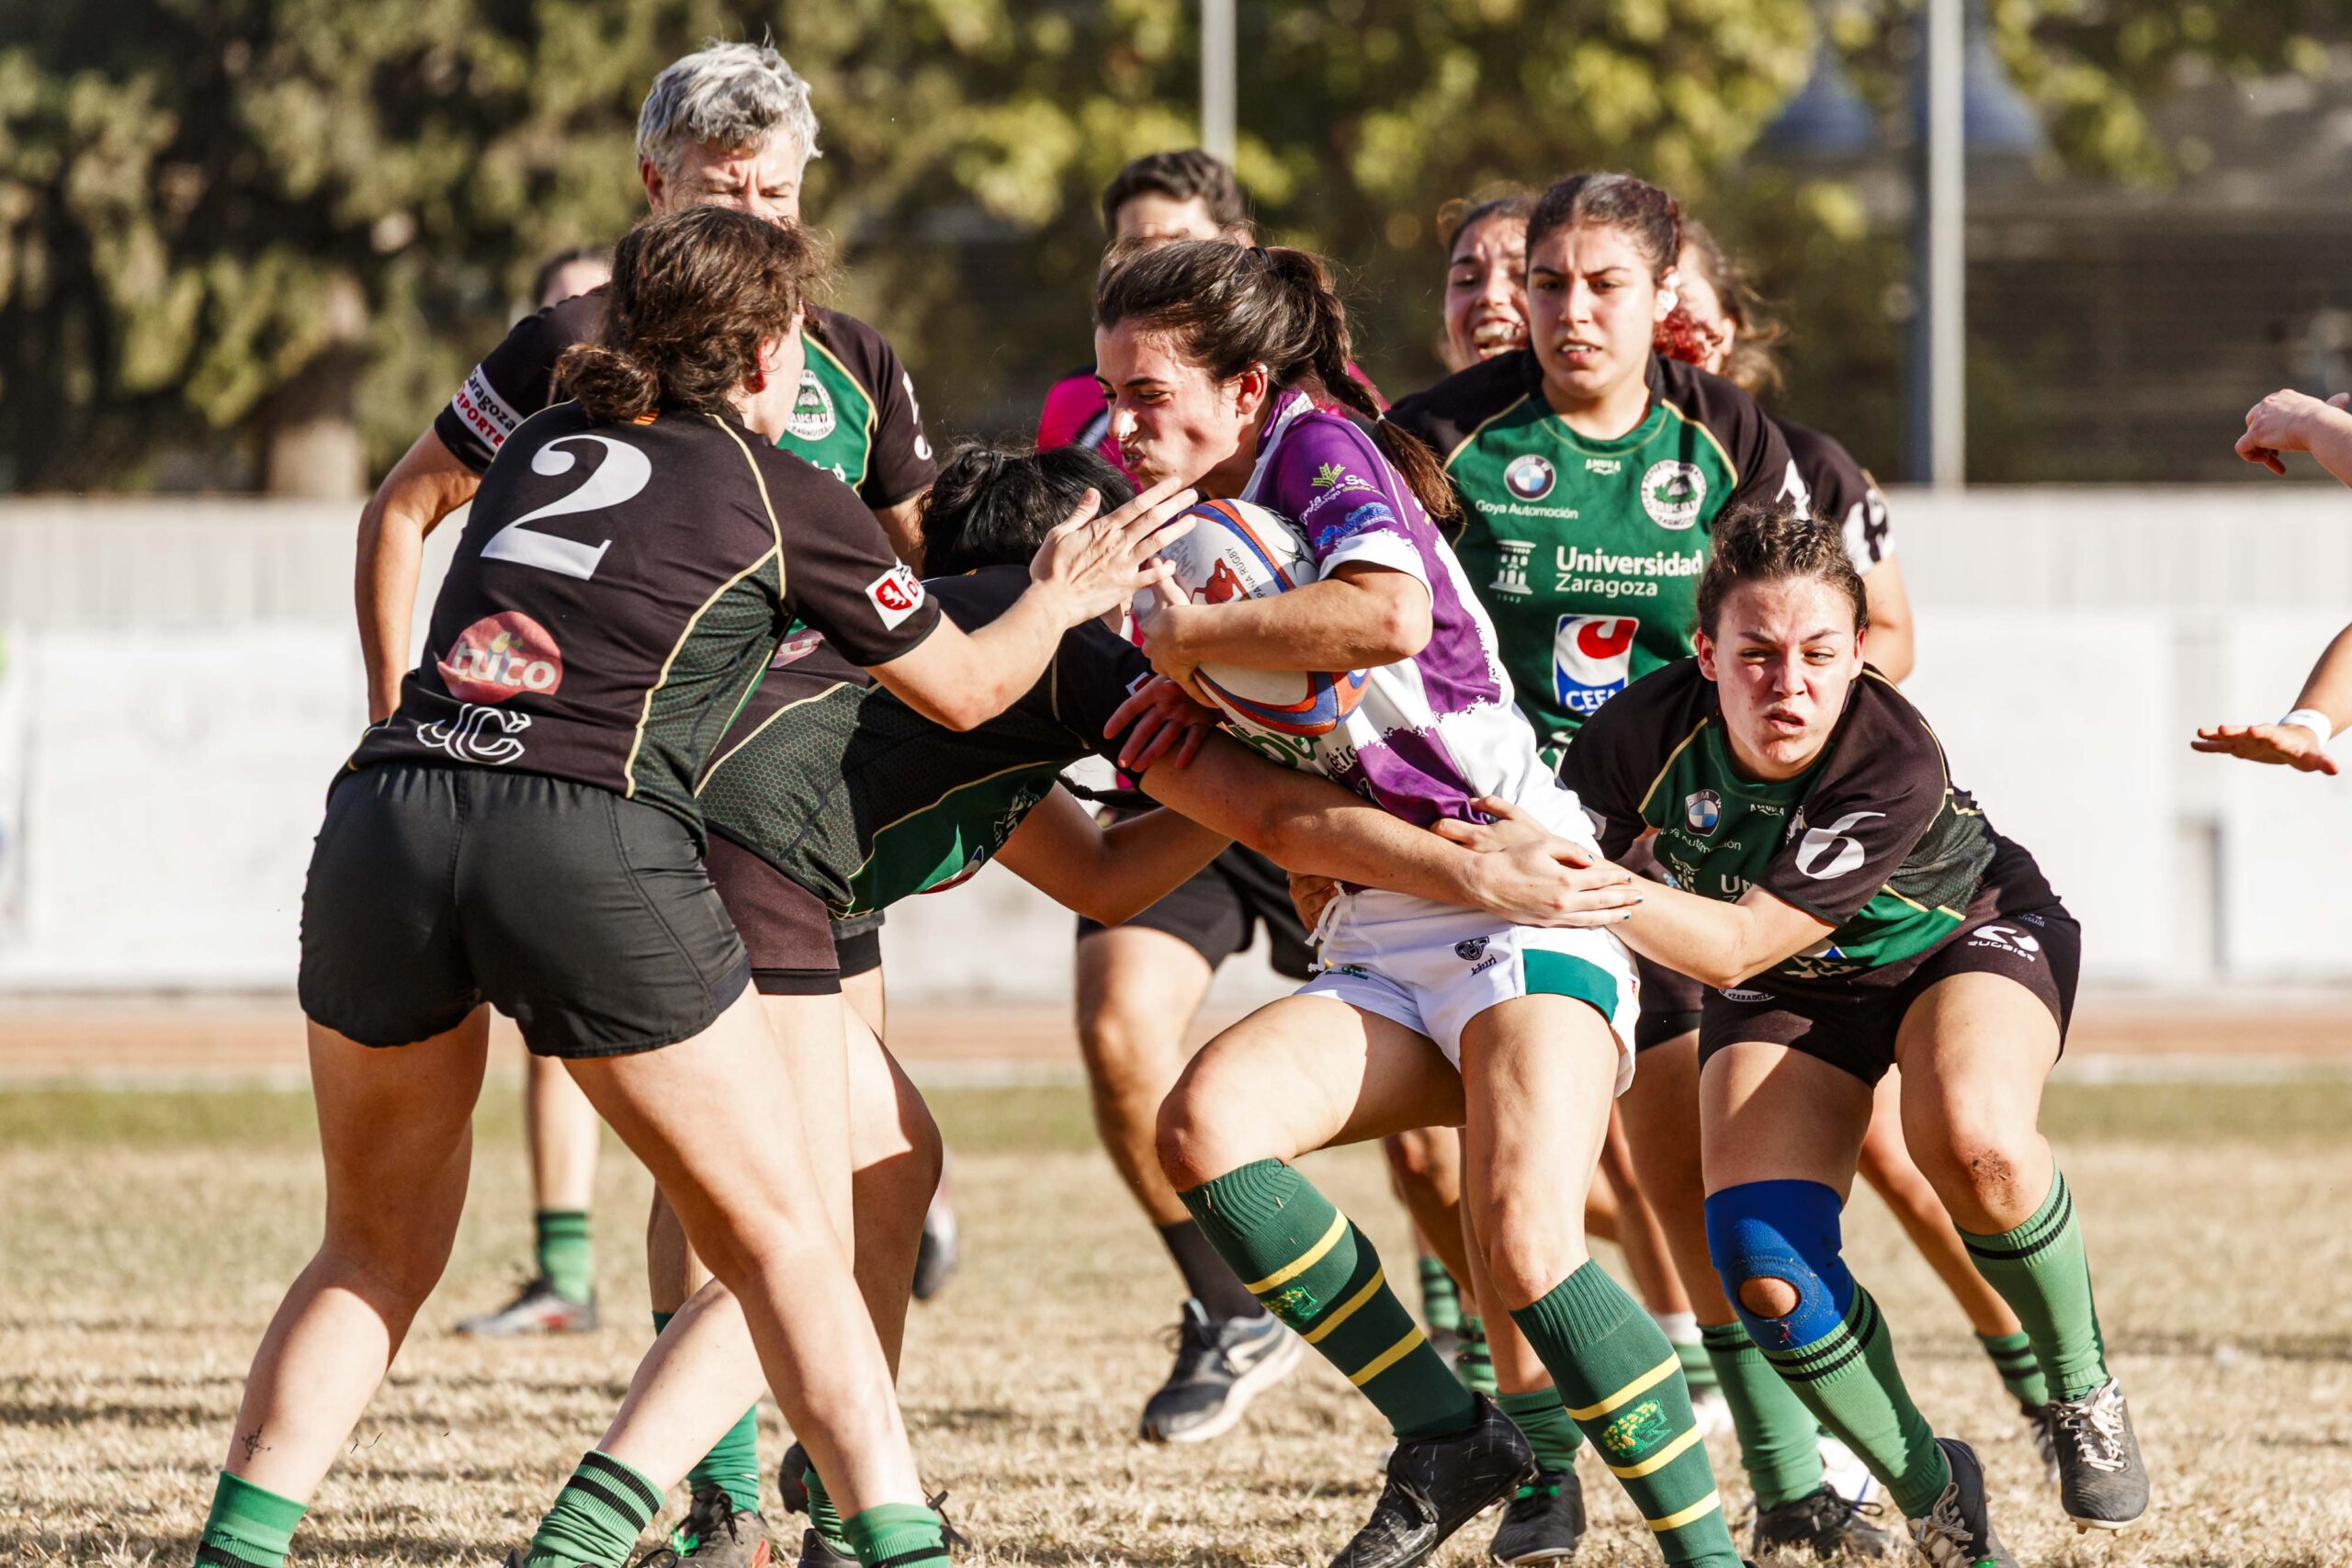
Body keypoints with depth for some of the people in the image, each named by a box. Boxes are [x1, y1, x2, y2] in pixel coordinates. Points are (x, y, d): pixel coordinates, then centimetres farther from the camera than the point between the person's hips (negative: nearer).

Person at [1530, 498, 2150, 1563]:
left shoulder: (1896, 766, -36)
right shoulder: (1646, 733, -28)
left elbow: (1736, 947, -37)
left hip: (1963, 939, -3)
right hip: (1791, 995, 3)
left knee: (1973, 1145, -37)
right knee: (1764, 1269, -19)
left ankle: (2085, 1395, -9)